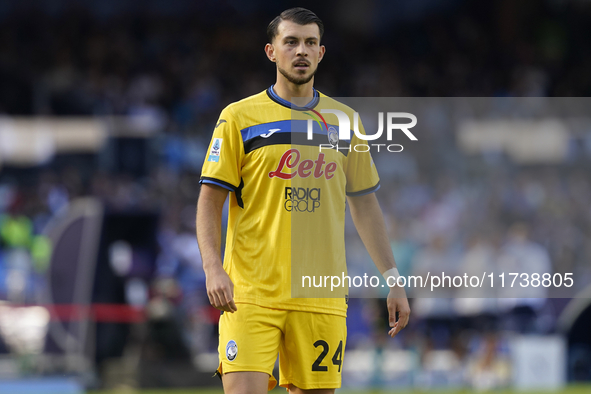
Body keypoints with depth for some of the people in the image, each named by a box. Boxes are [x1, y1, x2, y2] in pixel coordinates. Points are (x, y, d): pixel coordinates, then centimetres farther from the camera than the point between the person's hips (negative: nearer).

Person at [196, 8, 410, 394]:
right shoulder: (239, 117, 3)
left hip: (322, 298, 3)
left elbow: (365, 205, 18)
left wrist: (393, 278, 13)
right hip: (250, 294, -3)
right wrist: (213, 268, -14)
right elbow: (210, 201, 1)